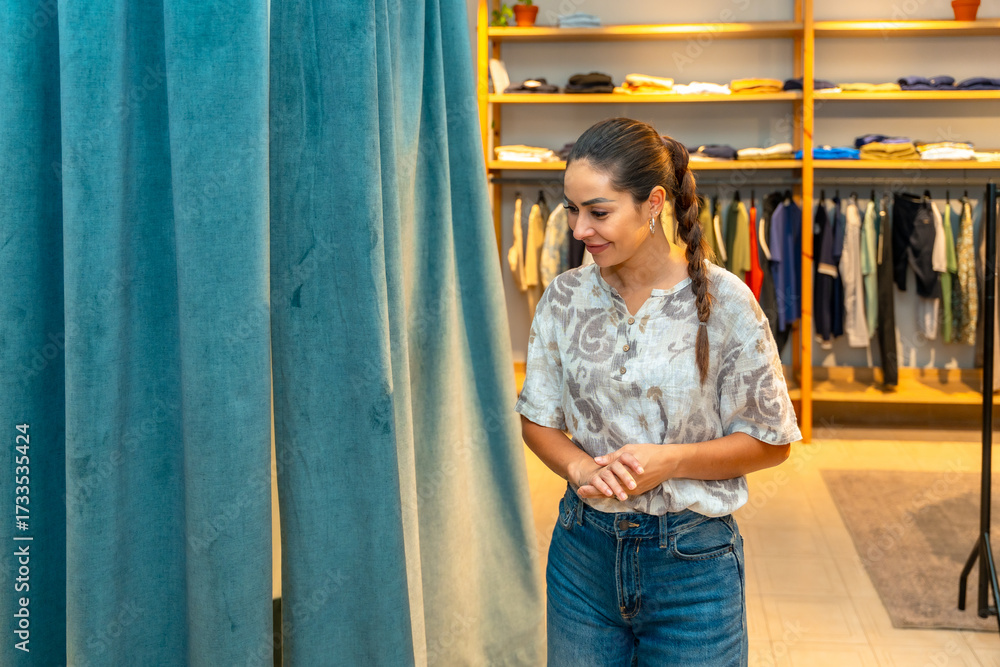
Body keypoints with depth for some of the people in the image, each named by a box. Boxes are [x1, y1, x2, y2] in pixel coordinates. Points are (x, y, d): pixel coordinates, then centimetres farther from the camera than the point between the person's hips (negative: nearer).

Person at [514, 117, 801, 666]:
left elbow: (771, 441, -7)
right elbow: (537, 417, 6)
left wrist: (669, 461, -20)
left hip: (691, 559, -3)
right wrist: (578, 466, -14)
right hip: (584, 546, 3)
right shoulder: (566, 297, -1)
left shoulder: (723, 302, -12)